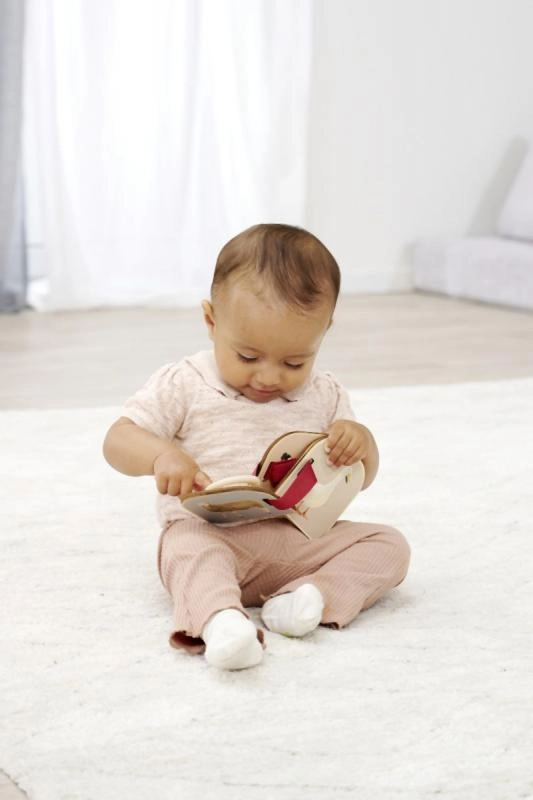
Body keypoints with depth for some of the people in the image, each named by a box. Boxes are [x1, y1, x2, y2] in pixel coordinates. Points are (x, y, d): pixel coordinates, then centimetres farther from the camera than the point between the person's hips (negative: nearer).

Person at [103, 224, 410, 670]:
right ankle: (221, 619, -64)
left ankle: (318, 594, -35)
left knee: (389, 544, -12)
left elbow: (360, 480, 16)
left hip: (300, 537, 4)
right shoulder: (185, 386, 0)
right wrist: (162, 455, -26)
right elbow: (118, 441, -3)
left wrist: (360, 440, -9)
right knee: (188, 550, -37)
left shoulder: (325, 396, 10)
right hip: (207, 530, -4)